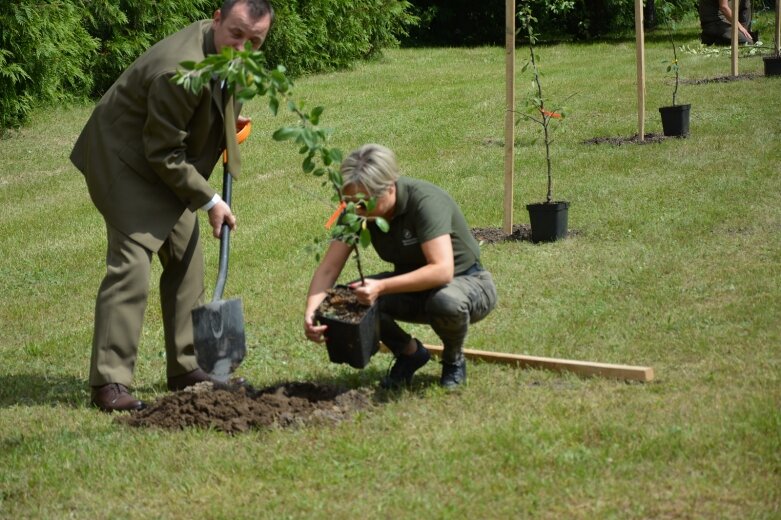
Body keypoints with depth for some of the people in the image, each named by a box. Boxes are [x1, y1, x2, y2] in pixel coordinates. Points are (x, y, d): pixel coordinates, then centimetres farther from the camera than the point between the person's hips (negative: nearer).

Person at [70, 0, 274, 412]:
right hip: (126, 161, -10)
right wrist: (208, 200, -17)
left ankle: (187, 368, 19)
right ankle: (109, 383, -15)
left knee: (186, 262, 10)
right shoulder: (179, 72, -33)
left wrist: (231, 126, 11)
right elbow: (163, 154, -24)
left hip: (165, 162, 10)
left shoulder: (224, 52, -5)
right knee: (130, 265, -17)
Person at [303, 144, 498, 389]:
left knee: (446, 301, -40)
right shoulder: (357, 210, -13)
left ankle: (454, 359, -6)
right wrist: (311, 311, -33)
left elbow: (442, 270, -40)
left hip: (466, 283, -5)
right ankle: (409, 352, 4)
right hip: (412, 286, 5)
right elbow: (329, 267, -15)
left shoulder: (425, 201, -30)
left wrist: (382, 287, -46)